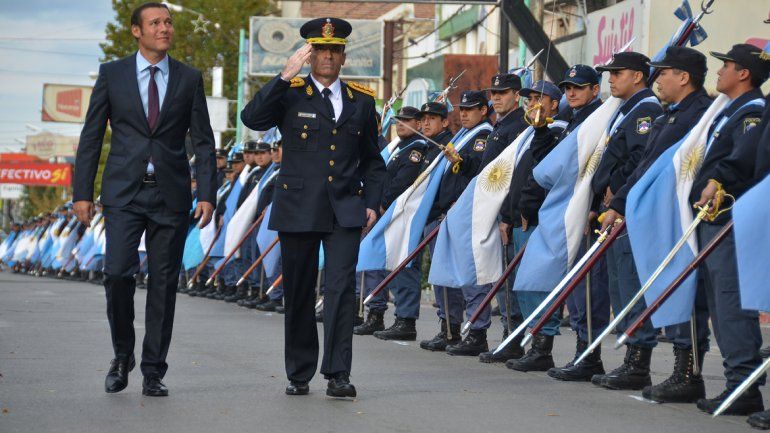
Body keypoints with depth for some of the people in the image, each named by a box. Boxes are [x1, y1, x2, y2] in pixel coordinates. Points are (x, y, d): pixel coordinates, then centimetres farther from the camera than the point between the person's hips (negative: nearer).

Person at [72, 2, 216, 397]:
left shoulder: (189, 79, 6)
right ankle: (122, 355, 10)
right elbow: (91, 136, 5)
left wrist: (207, 194, -4)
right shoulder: (112, 74, 4)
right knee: (118, 274, -13)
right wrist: (82, 192, 0)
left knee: (163, 284, 2)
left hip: (171, 195, 1)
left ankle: (153, 372, 11)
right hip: (124, 192, -1)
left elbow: (203, 141, 5)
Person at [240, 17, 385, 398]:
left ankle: (338, 375, -9)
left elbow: (371, 160, 18)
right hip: (298, 209, -1)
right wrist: (285, 76, -20)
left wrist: (372, 202, 6)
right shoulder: (290, 95, 2)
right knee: (298, 294, 6)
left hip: (344, 210, 1)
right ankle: (299, 374, 18)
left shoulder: (361, 101, 12)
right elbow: (252, 118, -17)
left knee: (342, 289, -10)